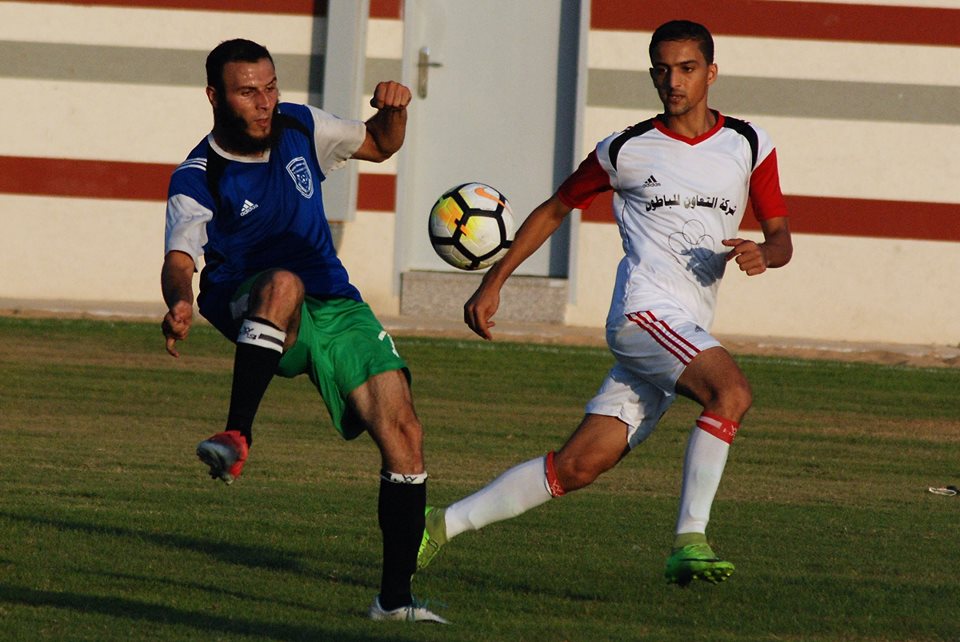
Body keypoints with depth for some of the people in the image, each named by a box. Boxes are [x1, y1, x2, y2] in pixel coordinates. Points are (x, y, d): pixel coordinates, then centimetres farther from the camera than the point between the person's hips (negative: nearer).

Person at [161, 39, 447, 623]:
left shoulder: (300, 127, 3)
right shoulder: (198, 179, -11)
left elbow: (380, 145, 19)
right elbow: (179, 259, -24)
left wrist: (393, 110, -4)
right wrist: (180, 303, -47)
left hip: (334, 307, 5)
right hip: (248, 307, -4)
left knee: (404, 436, -9)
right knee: (283, 282, -42)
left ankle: (395, 597, -2)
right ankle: (237, 438, -42)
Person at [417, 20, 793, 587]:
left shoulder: (750, 145, 12)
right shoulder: (626, 151, 5)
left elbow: (782, 237, 13)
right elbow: (555, 210, 17)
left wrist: (762, 254, -11)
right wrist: (494, 282, 13)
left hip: (688, 334, 4)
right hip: (646, 308, -4)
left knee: (579, 466, -2)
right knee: (733, 391, -31)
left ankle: (445, 524, 9)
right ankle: (690, 540, -27)